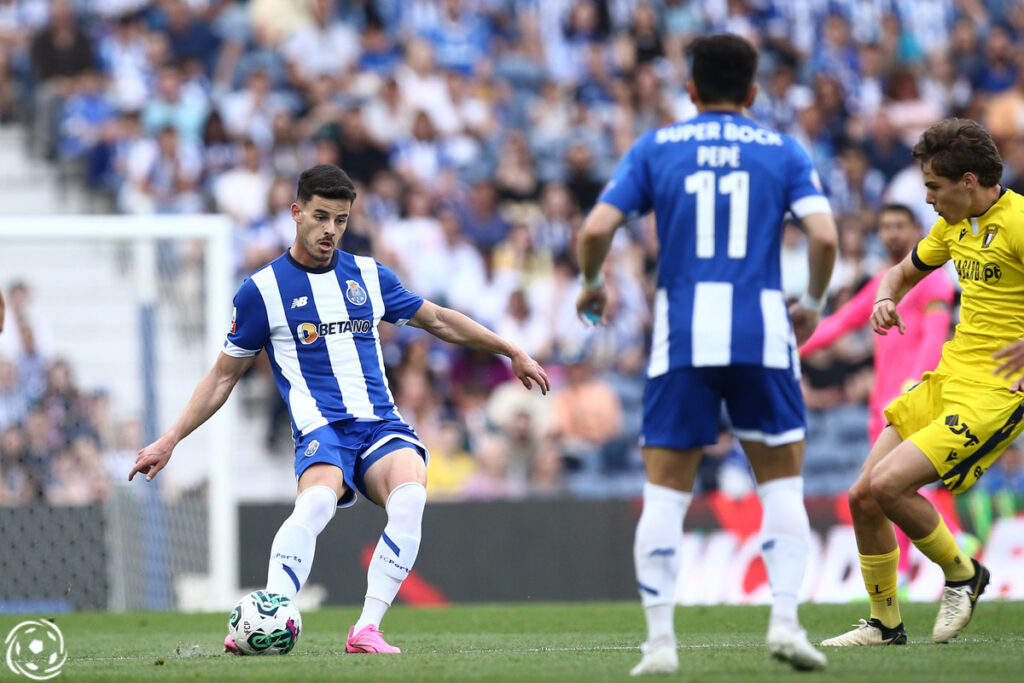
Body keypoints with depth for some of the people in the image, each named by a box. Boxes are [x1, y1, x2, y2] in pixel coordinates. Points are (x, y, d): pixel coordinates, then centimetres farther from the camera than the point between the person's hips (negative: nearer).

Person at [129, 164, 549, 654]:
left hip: (382, 425, 3)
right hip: (321, 427, -3)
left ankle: (367, 631, -31)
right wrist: (169, 440, 8)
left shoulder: (369, 276, 15)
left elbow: (438, 320, 29)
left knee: (410, 497, -31)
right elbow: (224, 375, 13)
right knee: (316, 502, -37)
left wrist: (512, 352, 31)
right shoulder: (263, 290, 6)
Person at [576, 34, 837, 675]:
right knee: (783, 483, 11)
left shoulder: (655, 148, 8)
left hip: (682, 335, 0)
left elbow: (597, 229, -2)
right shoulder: (783, 150, 8)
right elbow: (824, 235, -6)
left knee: (666, 490, 6)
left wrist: (593, 283, 18)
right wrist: (813, 303, 11)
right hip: (762, 331, 0)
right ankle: (786, 619, -3)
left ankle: (660, 639, -2)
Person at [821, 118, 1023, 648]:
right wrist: (885, 299, 5)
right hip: (946, 379, 8)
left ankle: (961, 573, 4)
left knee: (886, 484, -20)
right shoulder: (954, 225, 11)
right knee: (863, 497, 3)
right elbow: (905, 271, 28)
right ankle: (884, 624, 19)